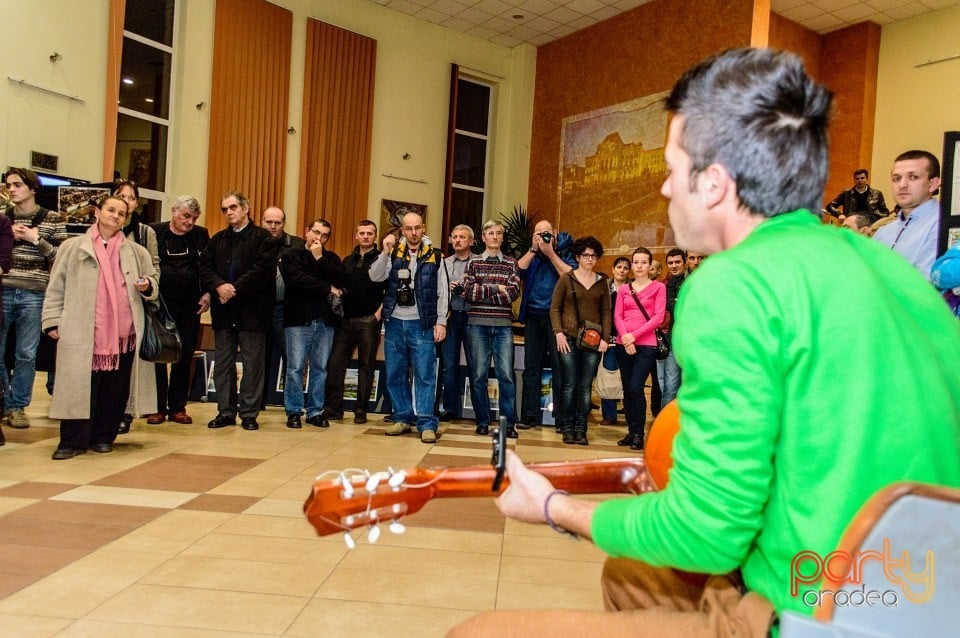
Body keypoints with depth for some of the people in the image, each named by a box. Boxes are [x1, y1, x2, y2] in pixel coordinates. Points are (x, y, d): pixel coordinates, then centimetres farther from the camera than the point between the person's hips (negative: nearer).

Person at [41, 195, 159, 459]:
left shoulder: (136, 251, 15)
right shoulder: (73, 247, 10)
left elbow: (154, 283, 22)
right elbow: (57, 286, 8)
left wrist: (147, 286, -2)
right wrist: (53, 320, 0)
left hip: (123, 332, 2)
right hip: (81, 332, -2)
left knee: (115, 389, 5)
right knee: (80, 386, -2)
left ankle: (103, 437, 17)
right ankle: (73, 441, 6)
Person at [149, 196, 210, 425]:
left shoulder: (201, 235, 7)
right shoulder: (155, 232, 1)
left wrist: (207, 294, 0)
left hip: (190, 306, 2)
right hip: (160, 304, -2)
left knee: (184, 358, 5)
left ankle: (178, 407, 15)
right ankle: (158, 407, 12)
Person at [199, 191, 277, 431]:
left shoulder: (263, 238, -1)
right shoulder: (217, 240, 16)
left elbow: (263, 270, -13)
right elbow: (204, 267, 7)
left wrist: (235, 289, -16)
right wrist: (218, 286, -13)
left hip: (252, 310, -5)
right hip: (223, 311, 5)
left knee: (252, 364, 0)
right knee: (223, 363, 9)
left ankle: (249, 413, 8)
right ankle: (226, 411, 18)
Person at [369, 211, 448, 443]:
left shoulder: (435, 257, 3)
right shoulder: (394, 254, 7)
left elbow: (443, 293, 2)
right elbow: (375, 277, -6)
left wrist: (441, 322, -4)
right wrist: (385, 253, -18)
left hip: (422, 324, -3)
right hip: (395, 322, 3)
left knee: (425, 375, -4)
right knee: (395, 375, 8)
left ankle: (427, 424, -1)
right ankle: (403, 418, 20)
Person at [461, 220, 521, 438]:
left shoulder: (511, 263, 10)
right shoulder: (473, 263, 10)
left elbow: (513, 293, -4)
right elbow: (468, 292, -3)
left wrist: (481, 291, -7)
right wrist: (496, 288, -6)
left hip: (503, 325, 0)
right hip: (477, 324, 0)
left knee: (506, 374, -4)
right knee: (478, 374, 2)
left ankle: (509, 422, 4)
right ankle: (482, 421, 12)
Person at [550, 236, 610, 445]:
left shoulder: (602, 282, 11)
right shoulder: (566, 279, 4)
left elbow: (606, 312, 11)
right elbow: (555, 308, 3)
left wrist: (605, 338, 1)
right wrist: (558, 333, -7)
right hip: (569, 339, -2)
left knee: (586, 387, 3)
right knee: (569, 385, -2)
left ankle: (581, 429, 10)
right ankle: (567, 428, 8)